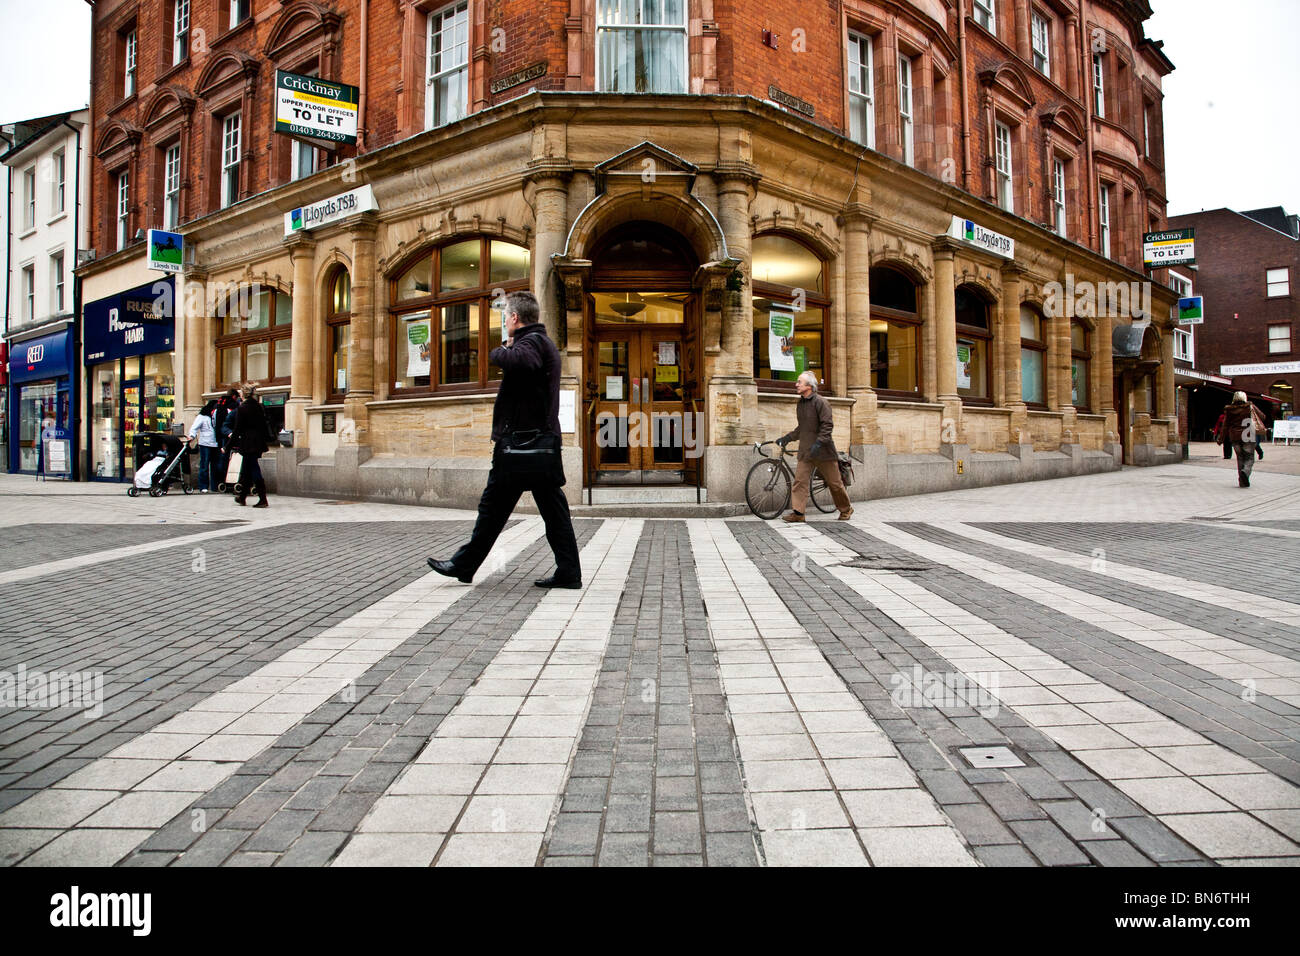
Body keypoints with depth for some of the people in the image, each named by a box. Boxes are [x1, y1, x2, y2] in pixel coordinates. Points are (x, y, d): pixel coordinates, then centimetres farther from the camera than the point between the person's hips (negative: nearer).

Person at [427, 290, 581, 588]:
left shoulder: (531, 341, -12)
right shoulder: (544, 342, 20)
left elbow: (517, 361, -34)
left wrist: (501, 350, -14)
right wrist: (508, 350, 14)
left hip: (522, 440, -9)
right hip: (544, 439, 9)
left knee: (494, 506, 1)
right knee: (552, 508, 6)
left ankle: (464, 565, 13)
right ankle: (568, 572, 6)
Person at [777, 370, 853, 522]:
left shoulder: (821, 402, -10)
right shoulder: (800, 404, 13)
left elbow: (827, 426, -16)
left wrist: (818, 443, -26)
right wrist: (787, 438, 13)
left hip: (823, 450, -6)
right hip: (805, 450, 6)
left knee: (834, 482, 4)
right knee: (800, 480, -6)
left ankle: (846, 510, 21)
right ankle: (797, 512, -6)